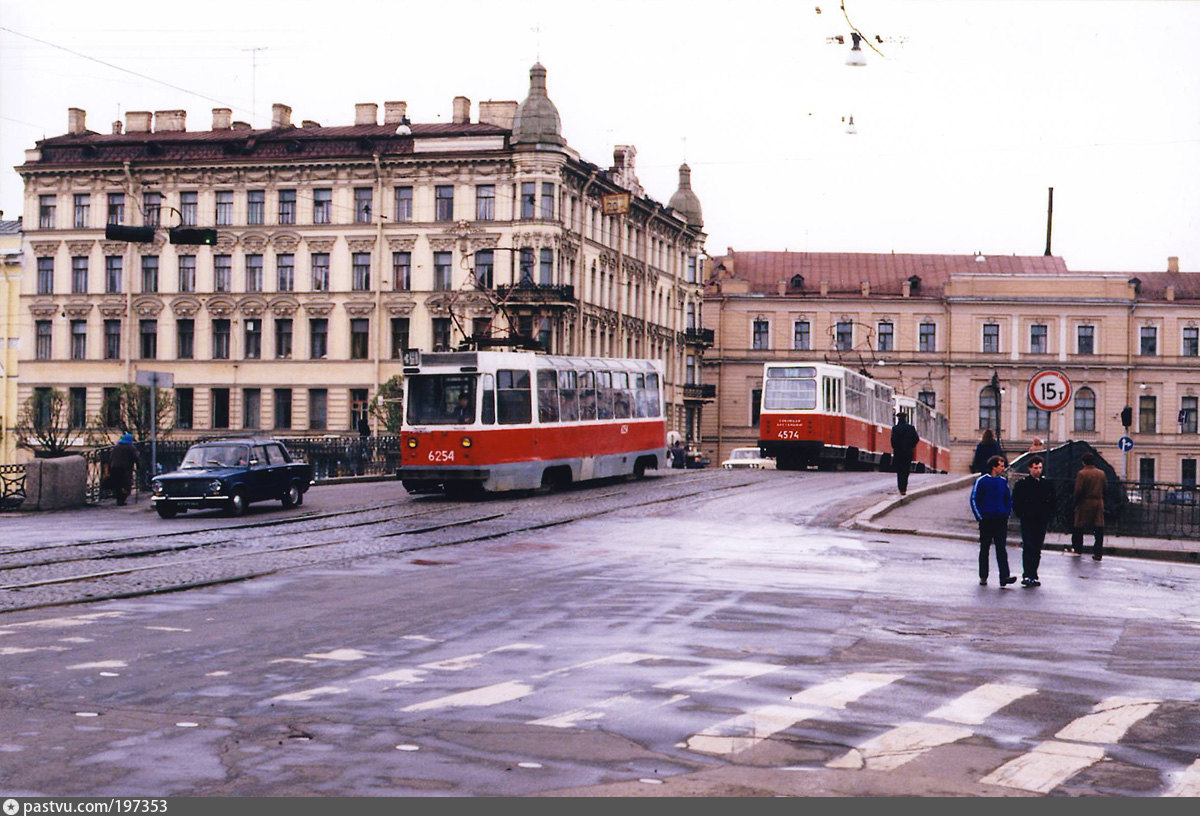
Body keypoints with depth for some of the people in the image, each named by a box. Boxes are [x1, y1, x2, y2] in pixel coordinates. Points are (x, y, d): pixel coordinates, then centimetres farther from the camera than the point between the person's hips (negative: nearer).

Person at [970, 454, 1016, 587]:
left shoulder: (1003, 481, 9)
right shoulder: (981, 481, -4)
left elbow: (1009, 499, 21)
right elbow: (974, 500, -1)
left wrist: (1007, 514, 10)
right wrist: (980, 517, -5)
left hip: (1001, 521, 3)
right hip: (986, 520, -3)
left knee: (1001, 548, -6)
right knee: (984, 549, 6)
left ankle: (1004, 577, -14)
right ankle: (983, 577, 16)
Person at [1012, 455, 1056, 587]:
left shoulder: (1047, 485, 10)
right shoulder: (1022, 484, -1)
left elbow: (1052, 502, 17)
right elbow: (1015, 502, 2)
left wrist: (1049, 515, 4)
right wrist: (1021, 515, -7)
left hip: (1042, 521, 4)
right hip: (1027, 521, -4)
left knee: (1037, 550, 7)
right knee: (1028, 548, -12)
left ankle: (1033, 575, 14)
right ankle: (1027, 575, -14)